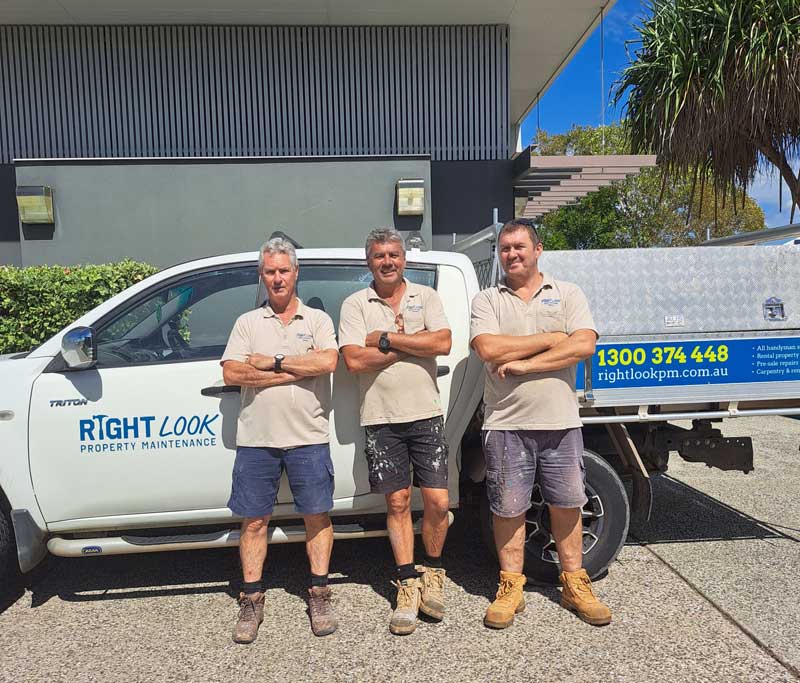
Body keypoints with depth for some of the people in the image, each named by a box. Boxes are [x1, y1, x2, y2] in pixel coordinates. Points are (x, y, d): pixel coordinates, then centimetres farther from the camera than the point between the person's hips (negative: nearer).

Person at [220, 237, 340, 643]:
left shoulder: (317, 319, 7)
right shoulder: (247, 322, 9)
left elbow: (327, 362, -12)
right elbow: (231, 373, -5)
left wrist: (272, 361, -10)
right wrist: (295, 371, -11)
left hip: (308, 437, -1)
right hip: (256, 439, 1)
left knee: (317, 517, 6)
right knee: (253, 521, 8)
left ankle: (319, 595, 23)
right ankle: (252, 601, 23)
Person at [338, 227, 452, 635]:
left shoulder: (426, 297, 8)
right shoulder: (355, 304, 4)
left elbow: (442, 344, -9)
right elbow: (355, 361, -9)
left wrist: (386, 338, -10)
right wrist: (410, 344, -8)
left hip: (426, 415, 1)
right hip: (381, 421, 0)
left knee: (437, 502, 0)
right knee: (397, 503, 6)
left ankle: (432, 572, 25)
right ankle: (408, 585, 21)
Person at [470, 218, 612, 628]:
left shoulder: (567, 294, 7)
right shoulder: (486, 300, 6)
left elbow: (584, 345, -9)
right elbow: (488, 349, -12)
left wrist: (522, 364, -14)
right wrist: (550, 339, -9)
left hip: (560, 422, 1)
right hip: (506, 424, 0)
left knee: (566, 505, 11)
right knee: (508, 509, 6)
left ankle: (574, 585, 28)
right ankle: (510, 589, 22)